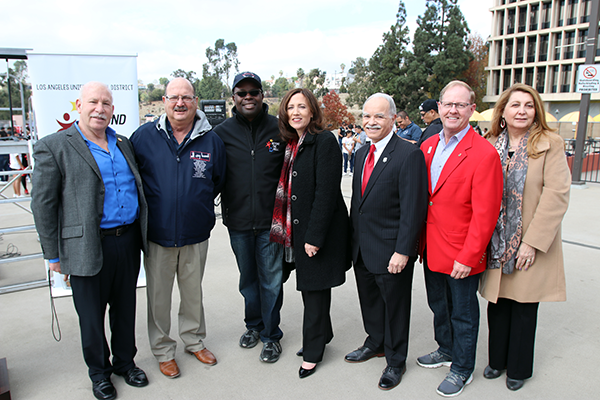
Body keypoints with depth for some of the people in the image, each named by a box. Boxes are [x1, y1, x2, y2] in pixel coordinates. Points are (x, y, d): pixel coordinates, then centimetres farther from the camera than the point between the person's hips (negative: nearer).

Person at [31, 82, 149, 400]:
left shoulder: (123, 144, 11)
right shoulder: (53, 147, -6)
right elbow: (42, 204, -6)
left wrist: (141, 234, 14)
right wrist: (54, 254, -5)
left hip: (128, 241, 5)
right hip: (88, 248, -4)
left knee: (125, 308, 18)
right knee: (91, 315, 12)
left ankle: (125, 362, 38)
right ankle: (98, 370, 34)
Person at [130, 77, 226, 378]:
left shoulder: (211, 140, -2)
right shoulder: (144, 136, -4)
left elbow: (218, 181, 10)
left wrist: (198, 206, 6)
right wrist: (150, 207, 3)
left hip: (196, 234, 1)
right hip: (157, 233, -1)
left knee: (193, 292, 17)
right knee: (158, 296, 11)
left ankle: (194, 341, 39)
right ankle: (163, 350, 31)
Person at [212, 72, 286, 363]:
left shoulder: (279, 129, -1)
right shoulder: (222, 132, 1)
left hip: (271, 220, -1)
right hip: (238, 221, 2)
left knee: (271, 280, 6)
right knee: (248, 278, 18)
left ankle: (271, 335, 25)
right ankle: (253, 325, 40)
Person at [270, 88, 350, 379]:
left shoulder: (325, 141, -14)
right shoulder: (291, 144, 10)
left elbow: (326, 192, -20)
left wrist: (314, 236, -21)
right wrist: (287, 229, 9)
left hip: (321, 230, -7)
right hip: (298, 229, 7)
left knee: (315, 288, 5)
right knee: (309, 286, 17)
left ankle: (313, 351, 22)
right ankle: (322, 335, 38)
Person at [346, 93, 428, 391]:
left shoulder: (409, 155, -16)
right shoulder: (362, 153, 9)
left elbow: (413, 208, -19)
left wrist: (402, 251, -20)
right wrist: (354, 239, 14)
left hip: (390, 252, -7)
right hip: (361, 248, 7)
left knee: (394, 305, 11)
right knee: (369, 300, 22)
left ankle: (395, 361, 32)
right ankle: (375, 343, 46)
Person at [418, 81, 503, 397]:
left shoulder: (484, 153, -16)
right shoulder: (427, 147, 4)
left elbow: (485, 214, -18)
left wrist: (468, 257, -18)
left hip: (461, 255, -6)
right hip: (432, 249, 6)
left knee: (462, 314, 12)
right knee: (438, 306, 23)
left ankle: (462, 369, 33)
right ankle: (446, 349, 46)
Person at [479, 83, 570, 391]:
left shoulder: (550, 144, -7)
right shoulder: (491, 145, 4)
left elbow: (556, 195, -13)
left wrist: (532, 242, -17)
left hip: (530, 246, -3)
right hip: (496, 245, 3)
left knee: (524, 307, 10)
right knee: (497, 304, 13)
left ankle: (518, 368, 31)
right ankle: (497, 360, 34)